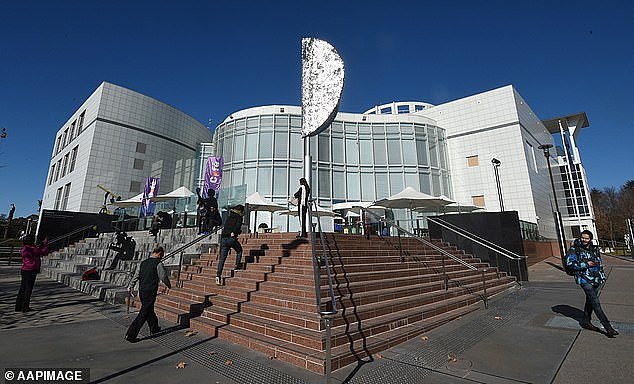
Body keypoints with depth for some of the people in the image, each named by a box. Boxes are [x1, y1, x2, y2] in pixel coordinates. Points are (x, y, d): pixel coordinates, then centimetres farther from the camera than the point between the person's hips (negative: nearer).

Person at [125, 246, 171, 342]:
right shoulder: (158, 264, -13)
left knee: (149, 310, 21)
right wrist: (169, 285, 9)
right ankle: (131, 335, 2)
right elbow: (164, 277, -8)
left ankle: (154, 329, 37)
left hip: (142, 291, 8)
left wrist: (130, 287, 15)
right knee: (143, 313, 1)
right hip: (151, 292, -8)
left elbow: (136, 276, 8)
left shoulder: (143, 262, 7)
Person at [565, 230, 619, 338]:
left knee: (590, 301, 14)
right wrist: (586, 264, -18)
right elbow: (569, 263, -14)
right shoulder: (574, 250, -10)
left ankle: (586, 322, 26)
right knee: (596, 303, -10)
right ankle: (608, 327, -8)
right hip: (584, 279, -7)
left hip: (595, 279, 7)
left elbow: (599, 263, 20)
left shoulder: (595, 249, 8)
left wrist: (602, 276, 16)